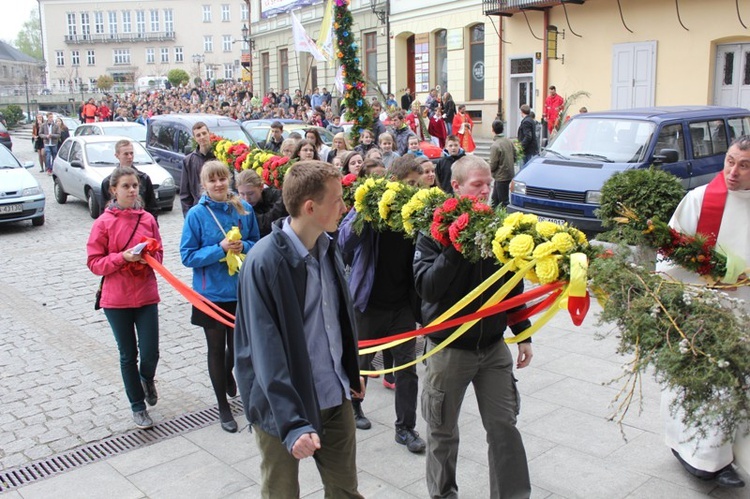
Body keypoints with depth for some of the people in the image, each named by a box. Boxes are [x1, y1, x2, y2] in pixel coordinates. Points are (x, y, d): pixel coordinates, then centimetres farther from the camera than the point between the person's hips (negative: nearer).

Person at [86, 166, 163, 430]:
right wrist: (122, 257, -20)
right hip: (116, 300, -1)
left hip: (146, 295, 2)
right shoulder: (104, 222, -7)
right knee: (128, 355, 10)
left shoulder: (147, 219, 0)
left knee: (150, 353, 0)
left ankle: (147, 379, 36)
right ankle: (138, 406, 27)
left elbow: (159, 253, 9)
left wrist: (149, 257, -13)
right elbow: (94, 262, -6)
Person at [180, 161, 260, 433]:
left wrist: (243, 246, -14)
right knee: (216, 350, 10)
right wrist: (220, 249, -22)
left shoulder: (244, 209, -2)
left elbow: (257, 244, 8)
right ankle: (223, 407, 28)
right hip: (211, 294, -2)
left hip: (241, 291, 2)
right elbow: (187, 256, -9)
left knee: (238, 345, 15)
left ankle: (228, 374, 51)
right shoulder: (196, 214, -10)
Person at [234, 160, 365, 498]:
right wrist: (292, 423, -27)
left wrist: (352, 373, 18)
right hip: (285, 406, -6)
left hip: (335, 397, 6)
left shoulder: (328, 246, 0)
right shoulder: (264, 262, -21)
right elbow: (267, 353, -23)